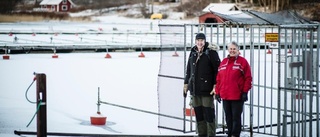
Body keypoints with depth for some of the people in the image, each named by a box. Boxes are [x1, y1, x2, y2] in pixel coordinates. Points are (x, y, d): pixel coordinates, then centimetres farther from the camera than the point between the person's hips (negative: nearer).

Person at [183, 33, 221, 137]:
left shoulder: (211, 52, -5)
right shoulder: (193, 52, 13)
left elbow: (217, 69, -8)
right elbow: (189, 69, 20)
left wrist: (216, 85, -13)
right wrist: (186, 83, 18)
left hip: (207, 88, -6)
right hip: (194, 88, 6)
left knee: (208, 113, -4)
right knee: (198, 113, 9)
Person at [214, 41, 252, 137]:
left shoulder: (242, 61, -2)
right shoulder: (223, 62, 13)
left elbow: (248, 78, -6)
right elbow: (218, 79, 14)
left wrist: (245, 92, -10)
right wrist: (217, 92, 10)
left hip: (237, 96, -5)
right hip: (225, 96, 5)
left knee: (236, 117, 0)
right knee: (228, 118, 12)